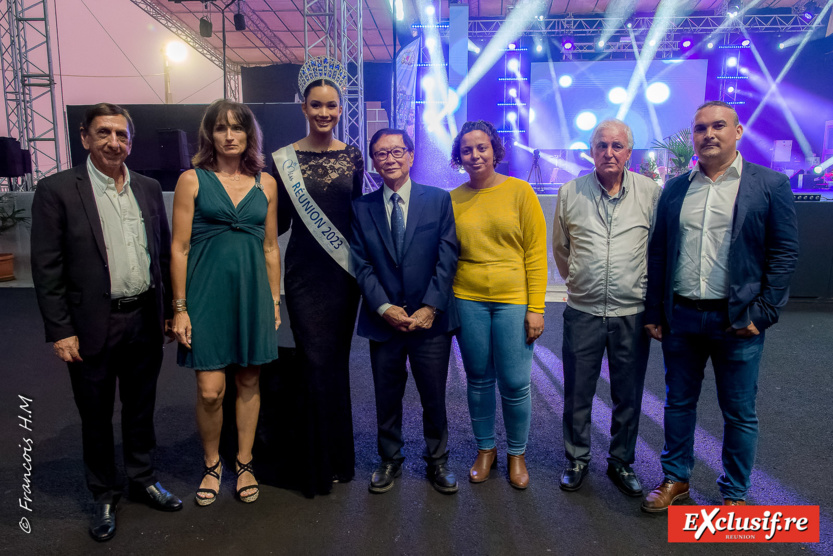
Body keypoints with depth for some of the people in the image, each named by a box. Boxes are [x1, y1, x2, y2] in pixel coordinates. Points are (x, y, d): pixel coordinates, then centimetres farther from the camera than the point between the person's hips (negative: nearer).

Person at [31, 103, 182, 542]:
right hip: (94, 326, -3)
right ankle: (104, 495, 33)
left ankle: (142, 480, 38)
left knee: (141, 408, 18)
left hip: (146, 321, 4)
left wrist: (171, 310, 7)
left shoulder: (149, 188, 6)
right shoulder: (57, 190, -7)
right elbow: (47, 268, -9)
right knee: (96, 417, 13)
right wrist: (60, 331, -11)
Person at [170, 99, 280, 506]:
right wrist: (180, 308, -5)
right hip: (208, 292, -2)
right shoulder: (192, 180, 0)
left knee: (249, 382, 10)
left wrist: (275, 299, 9)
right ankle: (211, 465, 24)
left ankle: (244, 464, 29)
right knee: (210, 390, -3)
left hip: (252, 293, 3)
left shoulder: (265, 183, 8)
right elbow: (179, 248, -2)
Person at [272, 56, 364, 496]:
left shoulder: (352, 156, 6)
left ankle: (338, 458, 27)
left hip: (345, 270, 2)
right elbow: (279, 223, 2)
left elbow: (356, 212, 10)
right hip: (305, 274, -2)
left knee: (337, 362, 10)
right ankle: (317, 465, 18)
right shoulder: (285, 159, -1)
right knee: (316, 363, -1)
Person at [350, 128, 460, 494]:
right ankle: (389, 460, 34)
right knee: (387, 396, 13)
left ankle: (437, 461, 32)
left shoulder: (439, 200, 2)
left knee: (434, 397, 10)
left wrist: (430, 307, -12)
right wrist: (384, 307, -12)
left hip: (430, 318, -1)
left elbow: (447, 258, -4)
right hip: (383, 320, 1)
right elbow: (361, 265, 0)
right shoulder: (362, 208, 5)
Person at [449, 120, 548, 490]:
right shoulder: (453, 199, 5)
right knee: (479, 380, 12)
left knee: (515, 384, 1)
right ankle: (485, 449, 32)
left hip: (513, 299, -2)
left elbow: (536, 253, -3)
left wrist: (536, 308, -8)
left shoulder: (519, 191, -1)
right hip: (468, 299, 2)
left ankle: (517, 454, 26)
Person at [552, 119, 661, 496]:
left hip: (632, 313, 0)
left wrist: (651, 295, 10)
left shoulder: (651, 193, -2)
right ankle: (576, 460, 29)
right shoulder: (570, 193, 0)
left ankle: (621, 462, 32)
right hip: (583, 311, 0)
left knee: (629, 396, 12)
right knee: (577, 394, 10)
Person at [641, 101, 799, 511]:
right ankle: (675, 478, 33)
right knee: (678, 403, 15)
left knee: (740, 413, 10)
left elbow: (785, 253, -4)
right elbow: (657, 253, 8)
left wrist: (762, 313, -10)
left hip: (737, 321, -2)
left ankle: (735, 493, 29)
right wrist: (654, 312, 5)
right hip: (680, 317, 3)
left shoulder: (769, 185, -1)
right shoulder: (675, 189, 7)